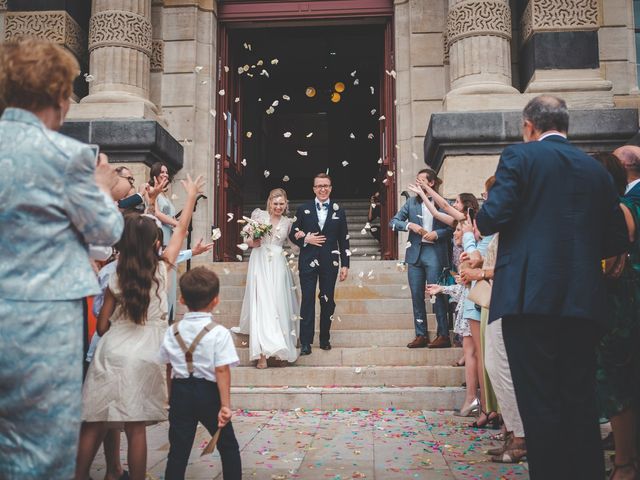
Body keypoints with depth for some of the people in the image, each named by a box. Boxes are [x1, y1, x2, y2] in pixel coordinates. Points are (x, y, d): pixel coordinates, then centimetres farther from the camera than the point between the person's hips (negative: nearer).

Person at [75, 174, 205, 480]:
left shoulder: (117, 278, 4)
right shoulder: (162, 268, 0)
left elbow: (101, 325, 6)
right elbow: (181, 230, 14)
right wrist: (191, 195, 24)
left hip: (112, 353, 2)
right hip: (143, 357, -2)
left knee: (94, 424, 9)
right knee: (135, 429, 2)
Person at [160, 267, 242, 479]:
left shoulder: (172, 332, 1)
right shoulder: (219, 333, -13)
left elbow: (169, 367, 8)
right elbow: (222, 371, -18)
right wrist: (225, 405, -17)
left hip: (180, 392, 3)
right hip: (209, 394, -3)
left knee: (178, 448, 8)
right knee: (228, 447, 13)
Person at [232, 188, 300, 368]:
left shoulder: (288, 222, 10)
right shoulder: (259, 215, 3)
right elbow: (248, 240, 7)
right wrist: (253, 242, -13)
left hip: (278, 265, 2)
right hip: (260, 263, -2)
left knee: (278, 303, -1)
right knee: (261, 302, -9)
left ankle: (279, 347, 14)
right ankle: (263, 352, -12)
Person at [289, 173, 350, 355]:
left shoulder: (339, 212, 8)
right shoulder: (303, 209, 6)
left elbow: (344, 240, 7)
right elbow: (293, 234, 9)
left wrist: (345, 265, 3)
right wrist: (305, 239, -11)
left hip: (330, 262, 1)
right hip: (308, 262, -1)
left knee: (328, 302, 6)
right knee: (307, 301, -3)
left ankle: (325, 339, 18)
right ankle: (305, 342, -1)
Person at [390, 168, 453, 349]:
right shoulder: (412, 202, 10)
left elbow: (452, 228, 0)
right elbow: (393, 222, 7)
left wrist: (437, 234, -15)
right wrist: (409, 225, -9)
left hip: (434, 253, -4)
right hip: (415, 253, 4)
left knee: (437, 294, -2)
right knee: (417, 295, 7)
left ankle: (443, 335, 7)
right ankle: (421, 335, 15)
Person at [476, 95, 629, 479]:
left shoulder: (519, 156, -1)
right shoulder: (597, 169, 14)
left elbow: (493, 217, -11)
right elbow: (617, 241, 13)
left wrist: (482, 221, 11)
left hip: (532, 295, -5)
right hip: (583, 300, 5)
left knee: (539, 402, 1)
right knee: (582, 401, 13)